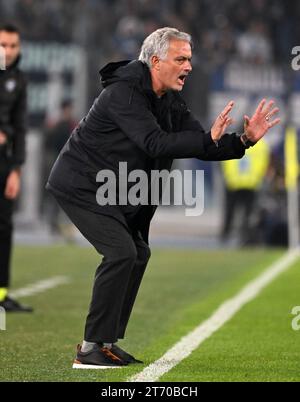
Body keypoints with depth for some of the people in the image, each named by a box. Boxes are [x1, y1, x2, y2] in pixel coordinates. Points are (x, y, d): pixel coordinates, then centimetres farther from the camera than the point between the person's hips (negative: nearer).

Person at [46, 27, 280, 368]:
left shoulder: (170, 102, 5)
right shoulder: (123, 92, -23)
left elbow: (202, 147, 3)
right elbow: (154, 144, -33)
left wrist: (244, 140, -12)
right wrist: (209, 138, -38)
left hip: (112, 191, 10)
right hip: (80, 184, -10)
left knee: (137, 253, 11)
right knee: (121, 251, -19)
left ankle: (106, 341, 18)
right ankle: (91, 349, -16)